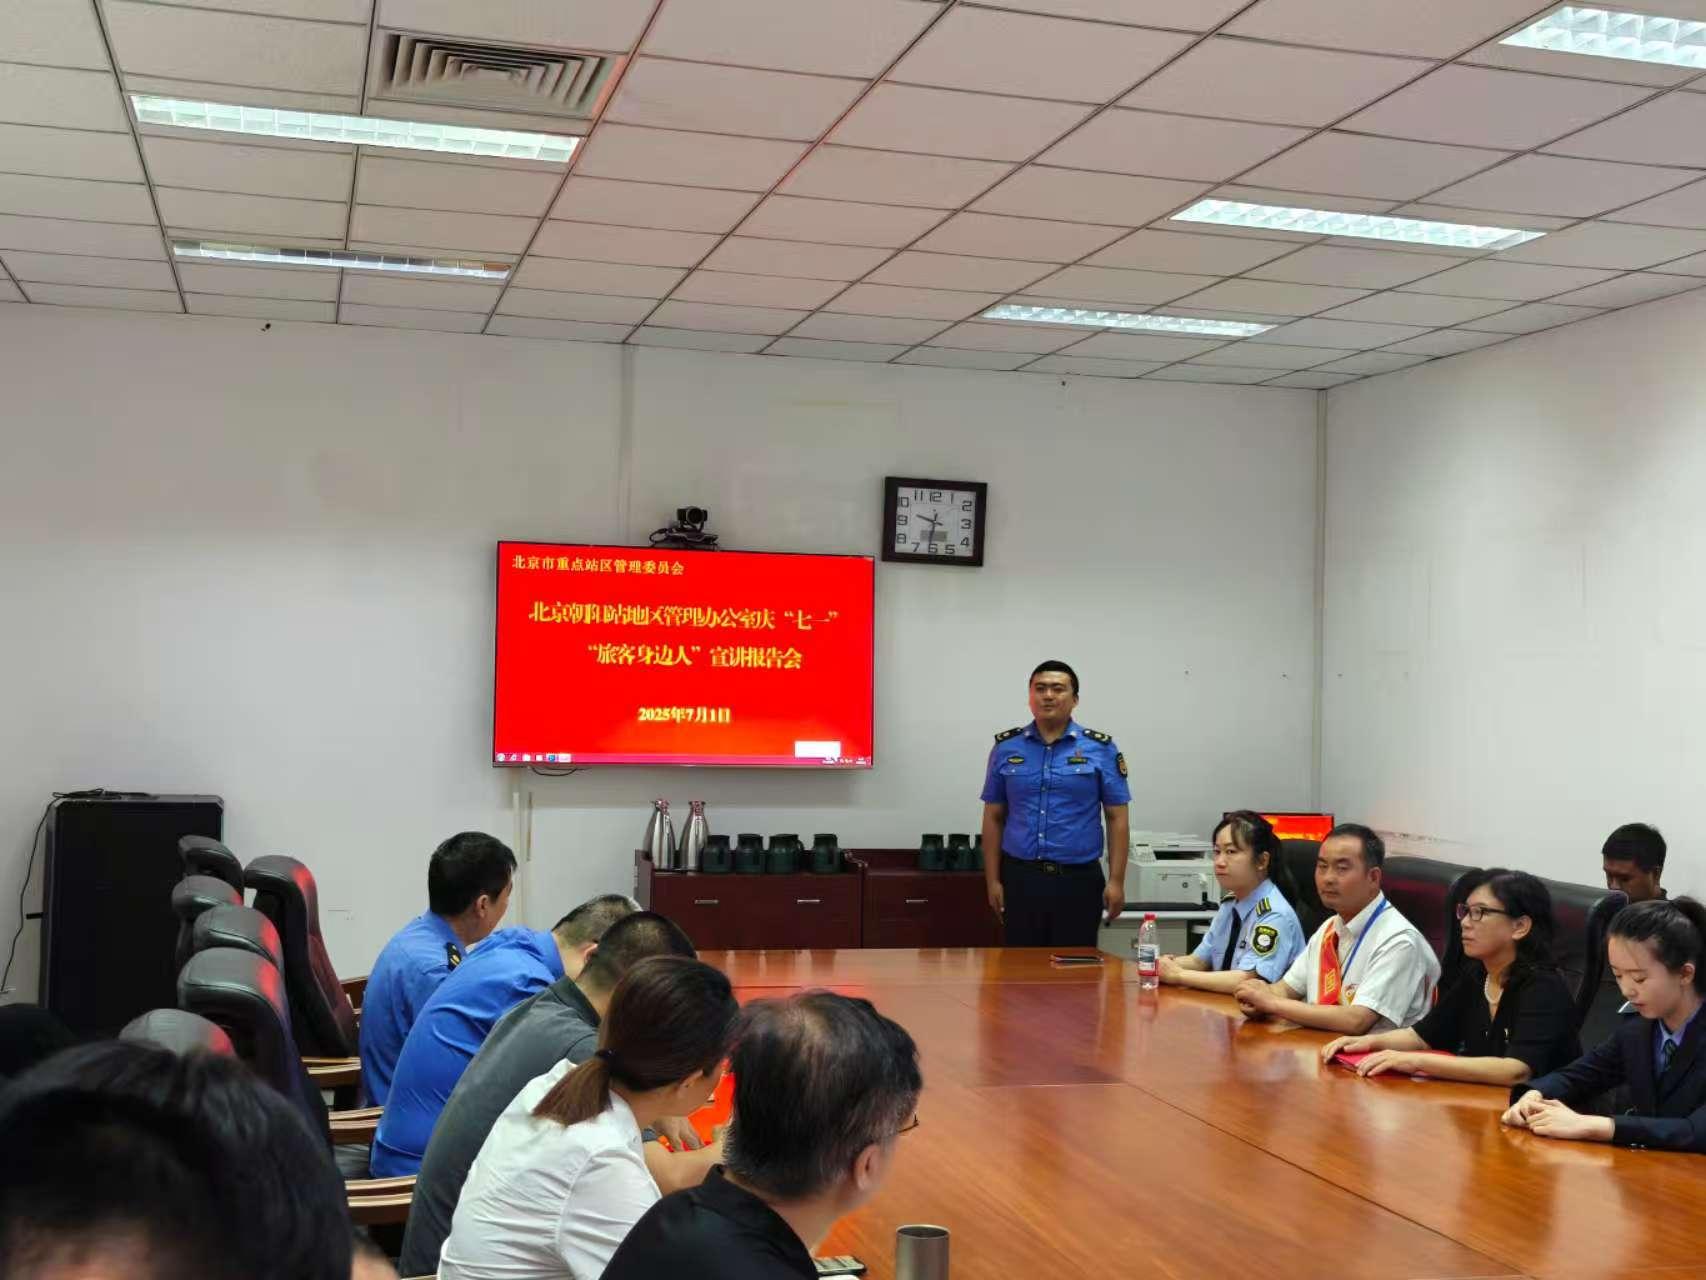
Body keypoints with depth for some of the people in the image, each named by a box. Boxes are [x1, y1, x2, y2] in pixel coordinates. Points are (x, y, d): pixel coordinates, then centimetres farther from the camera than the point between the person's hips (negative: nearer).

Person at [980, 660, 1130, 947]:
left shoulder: (1100, 749, 1)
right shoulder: (1006, 747, 6)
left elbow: (1117, 818, 1)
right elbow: (994, 817, 9)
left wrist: (1116, 881, -6)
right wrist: (992, 880, 4)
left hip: (1078, 881, -1)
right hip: (1020, 879, 2)